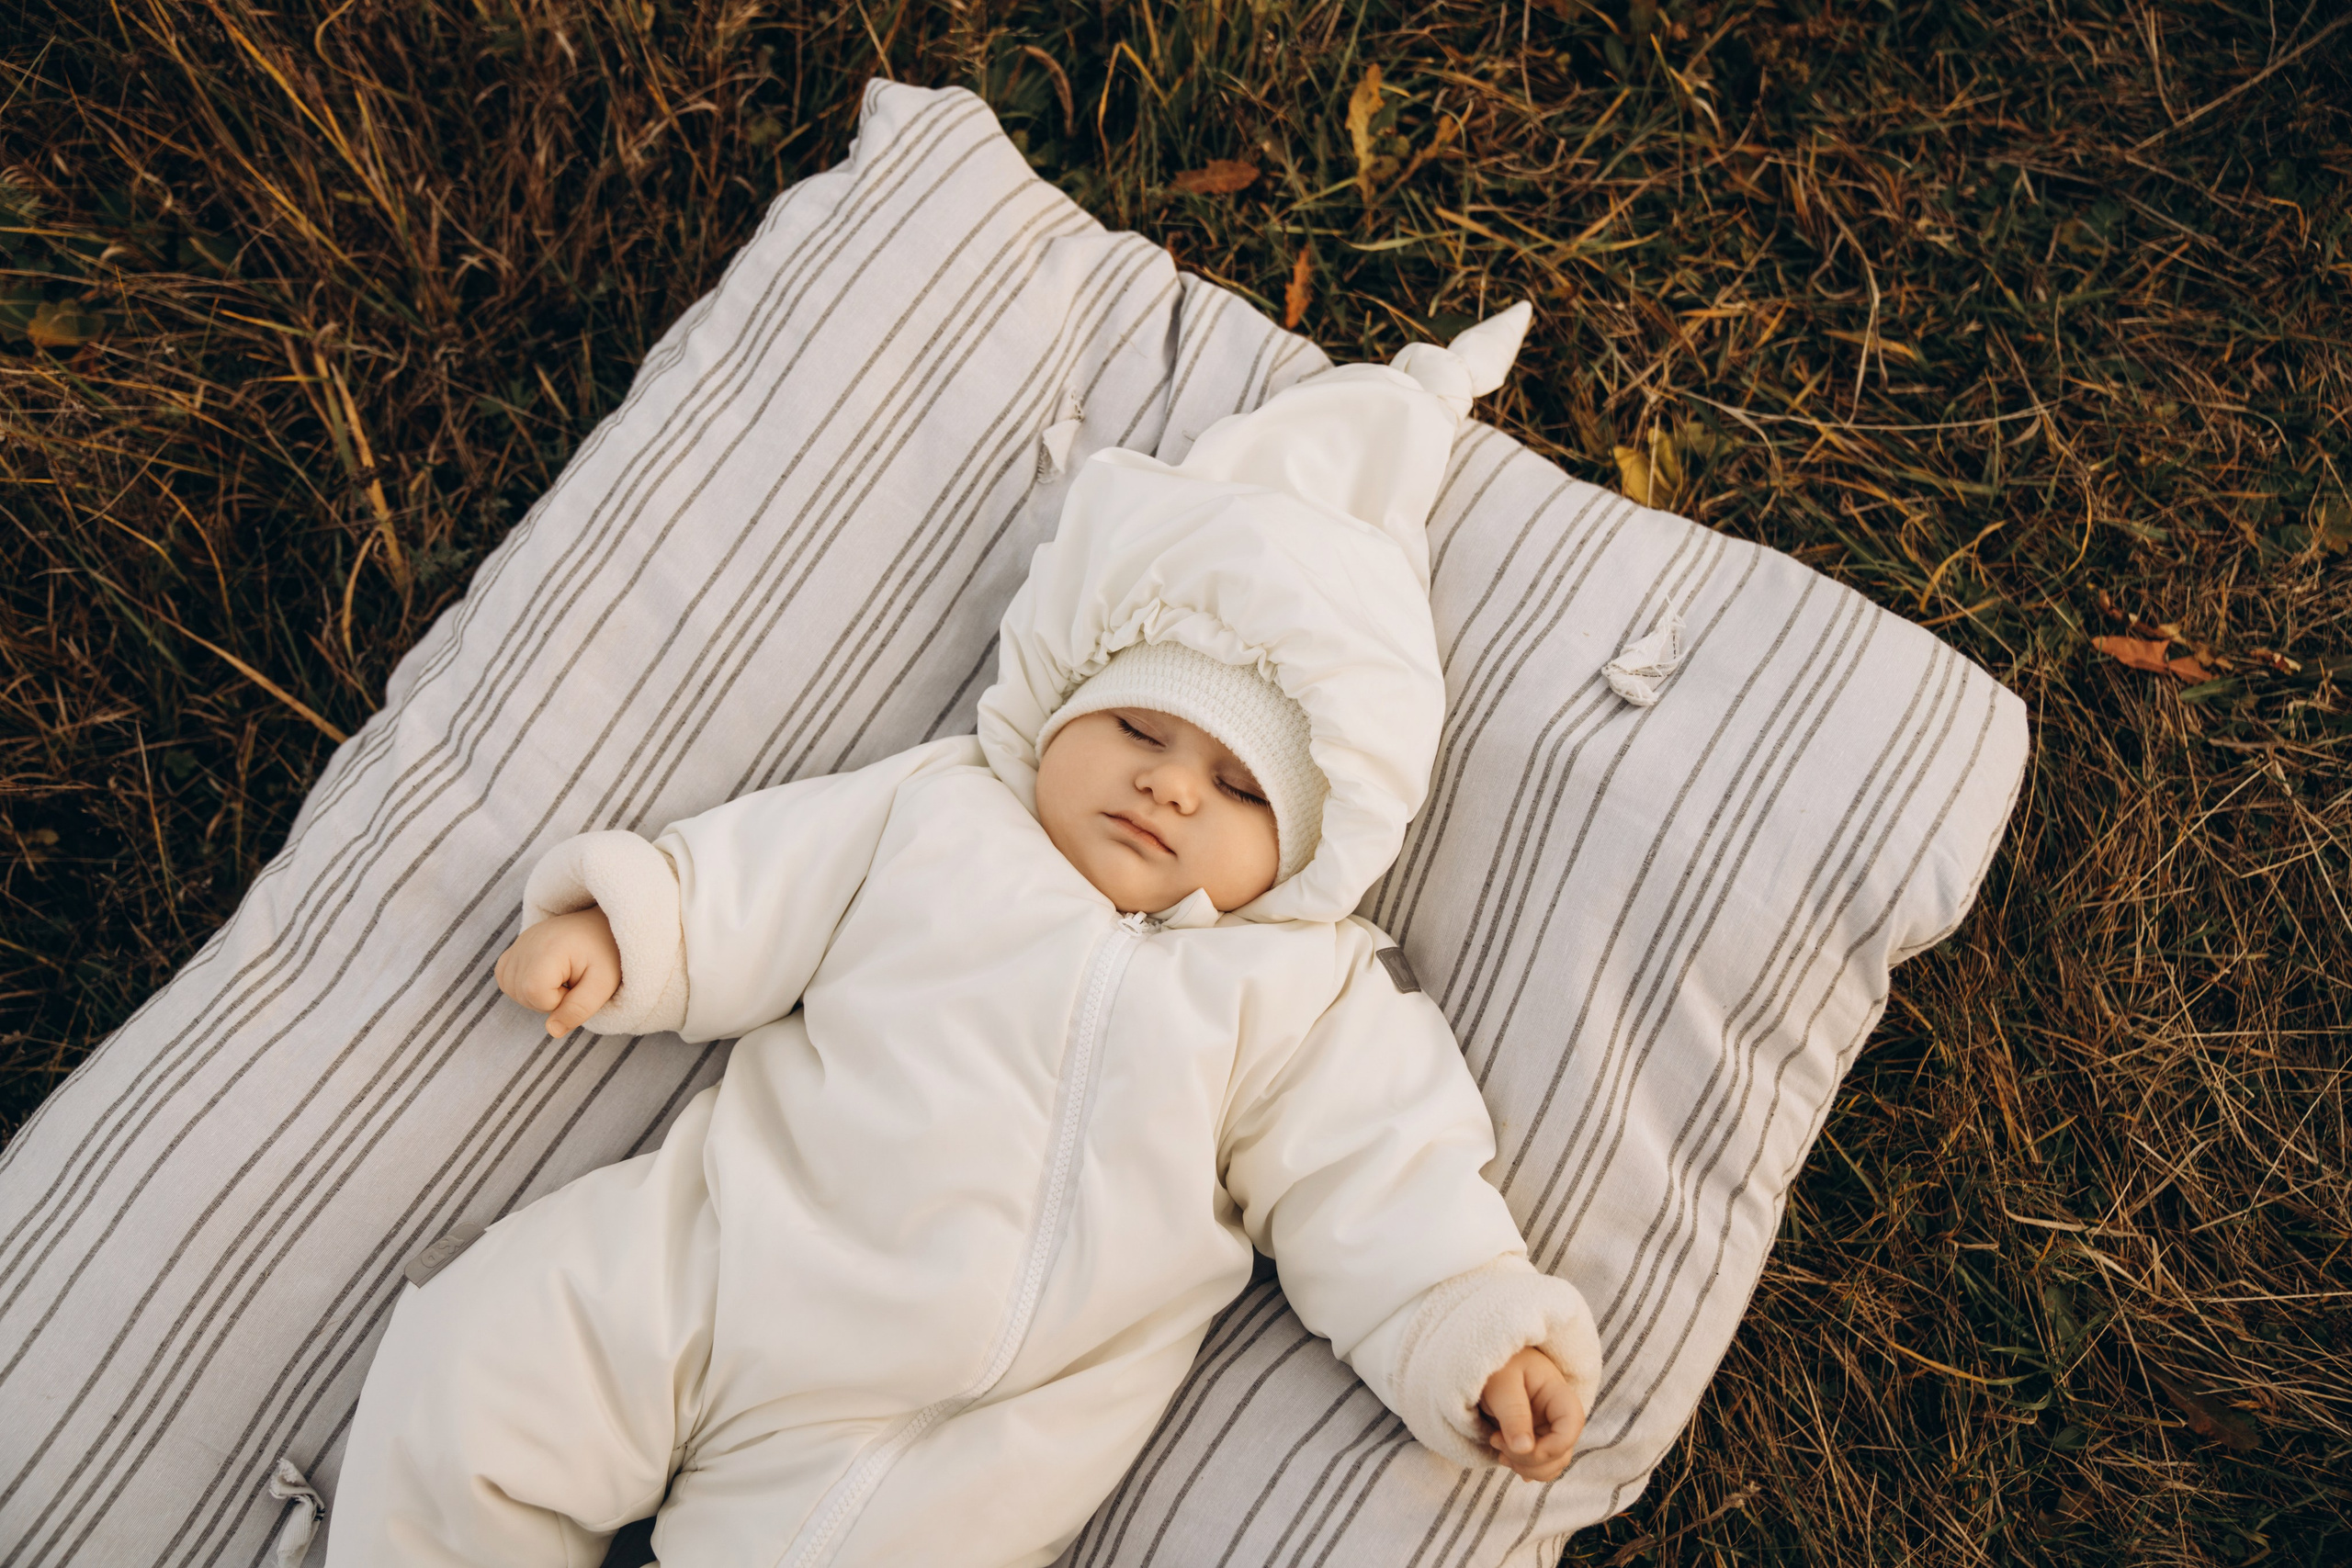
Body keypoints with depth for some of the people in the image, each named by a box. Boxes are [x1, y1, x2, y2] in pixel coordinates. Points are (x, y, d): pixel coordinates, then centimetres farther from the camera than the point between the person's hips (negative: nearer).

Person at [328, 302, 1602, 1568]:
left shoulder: (1299, 997, 1)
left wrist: (1478, 1334, -12)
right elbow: (753, 888, 10)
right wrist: (618, 927, -2)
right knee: (464, 1379, -4)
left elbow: (1373, 1184, -2)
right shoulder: (940, 817, 5)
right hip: (697, 1269, 2)